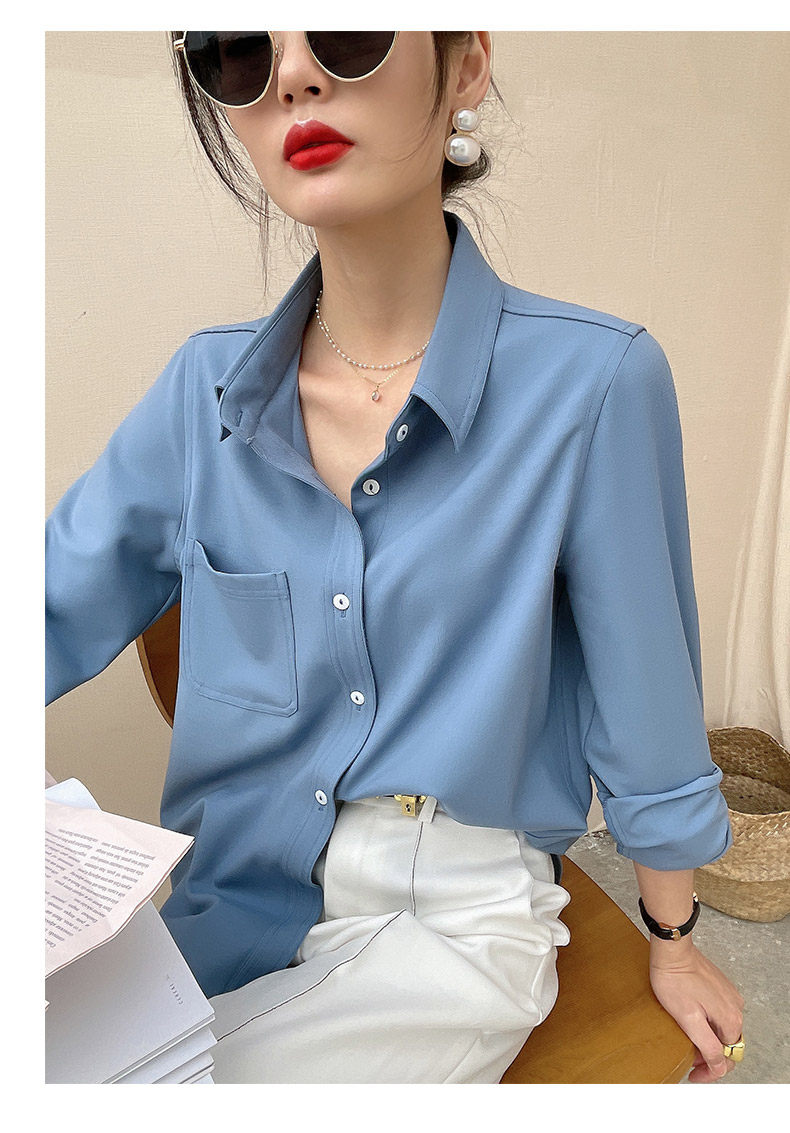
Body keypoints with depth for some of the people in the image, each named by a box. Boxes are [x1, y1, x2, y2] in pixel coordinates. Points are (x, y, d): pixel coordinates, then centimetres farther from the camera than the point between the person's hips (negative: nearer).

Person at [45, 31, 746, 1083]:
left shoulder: (593, 382, -15)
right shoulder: (205, 387, -3)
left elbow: (645, 704, -6)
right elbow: (56, 609, 2)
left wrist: (672, 946, 6)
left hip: (452, 919, -3)